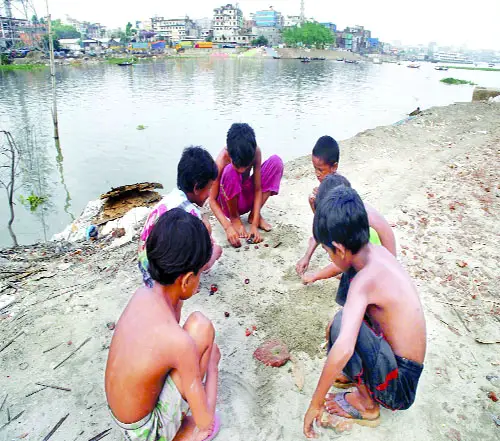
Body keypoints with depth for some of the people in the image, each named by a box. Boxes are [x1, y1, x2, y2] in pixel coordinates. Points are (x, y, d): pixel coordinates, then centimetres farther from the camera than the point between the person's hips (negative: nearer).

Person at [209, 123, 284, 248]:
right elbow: (212, 200, -23)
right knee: (230, 170, -36)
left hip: (247, 196, 4)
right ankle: (234, 218, -11)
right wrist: (228, 227, -35)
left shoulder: (255, 152, -22)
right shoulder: (222, 161, -29)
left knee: (276, 161, -18)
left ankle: (254, 215, -7)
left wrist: (254, 224, -25)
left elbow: (258, 189, -18)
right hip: (229, 202, -3)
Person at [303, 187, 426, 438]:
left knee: (342, 322, -26)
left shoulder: (365, 280, -31)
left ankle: (367, 405, -3)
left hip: (398, 386, -8)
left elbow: (343, 349, -40)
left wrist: (315, 404, -28)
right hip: (406, 371, 8)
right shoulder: (377, 252, -6)